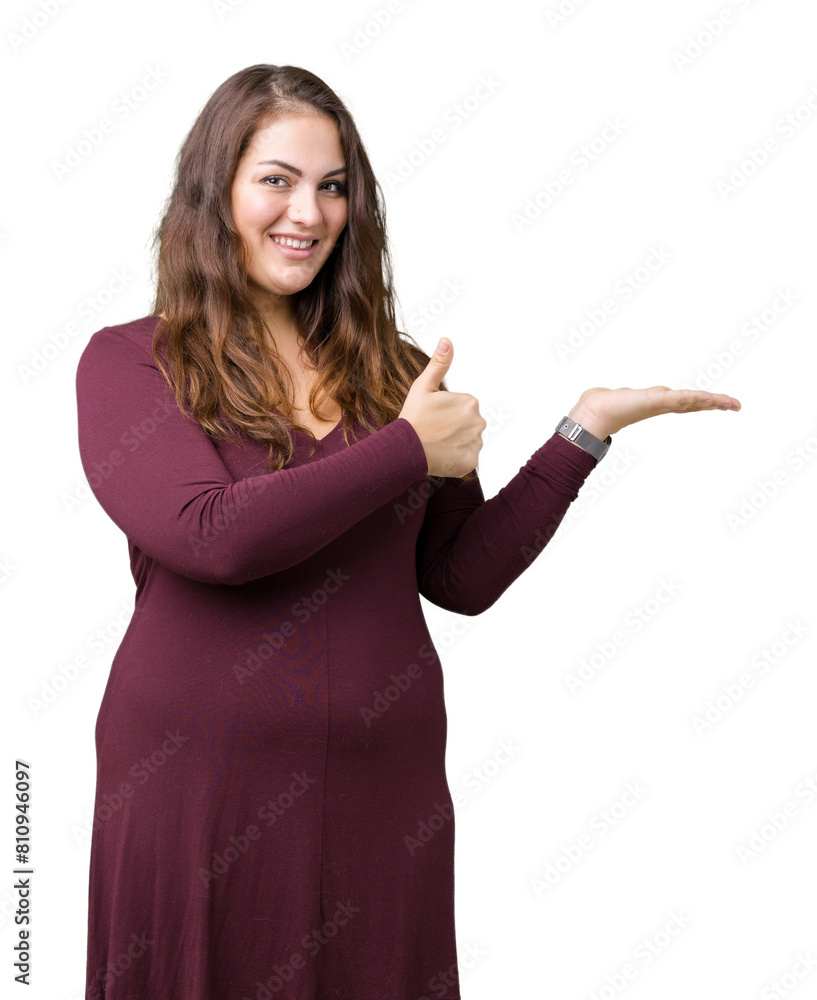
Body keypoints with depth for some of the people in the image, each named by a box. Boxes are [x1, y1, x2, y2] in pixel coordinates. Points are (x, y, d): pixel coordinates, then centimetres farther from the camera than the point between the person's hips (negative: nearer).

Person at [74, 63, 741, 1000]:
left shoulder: (391, 369, 8)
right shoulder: (130, 362, -2)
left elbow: (462, 578, 7)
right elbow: (212, 536, -19)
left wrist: (584, 429, 0)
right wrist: (410, 452, -11)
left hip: (384, 789, 3)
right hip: (195, 785, -3)